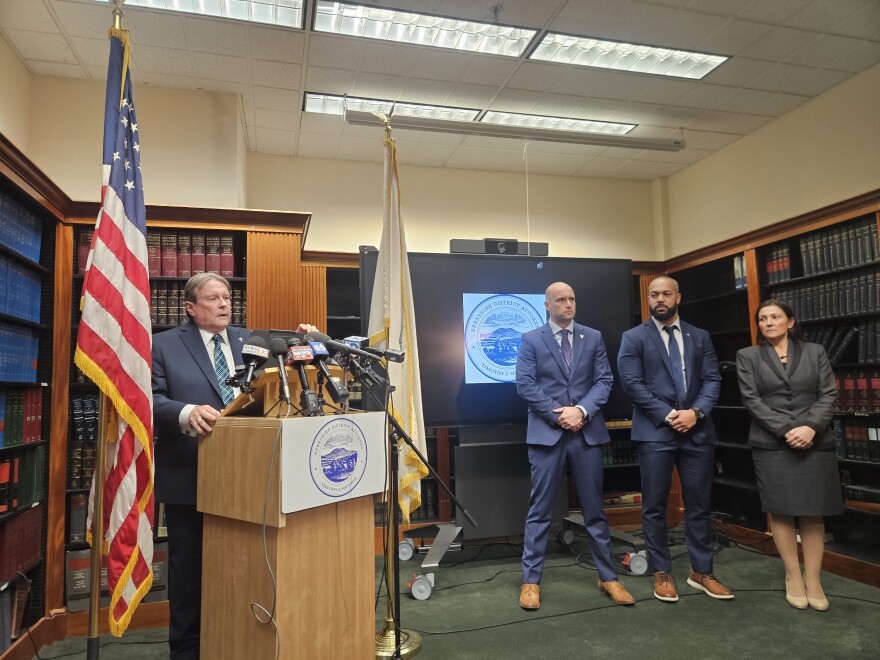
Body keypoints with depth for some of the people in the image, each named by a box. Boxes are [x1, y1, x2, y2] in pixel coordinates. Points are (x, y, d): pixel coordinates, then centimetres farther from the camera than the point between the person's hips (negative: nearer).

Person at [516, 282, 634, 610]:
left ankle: (608, 577, 25)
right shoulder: (531, 339, 2)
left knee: (594, 509, 12)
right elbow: (525, 385, -6)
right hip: (547, 432, -2)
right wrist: (559, 415, -12)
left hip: (587, 432, 2)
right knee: (540, 510, 4)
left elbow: (604, 380, 3)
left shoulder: (593, 337, 10)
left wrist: (581, 410, -12)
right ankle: (531, 581, 14)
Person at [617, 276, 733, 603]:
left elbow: (712, 379, 6)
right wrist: (668, 415, -13)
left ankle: (701, 572, 25)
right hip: (655, 432, -3)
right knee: (655, 507, 4)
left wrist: (696, 411, -11)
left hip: (697, 431, 3)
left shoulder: (700, 337, 13)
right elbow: (632, 383, -7)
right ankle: (662, 573, 18)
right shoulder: (634, 338, 2)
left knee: (700, 504, 10)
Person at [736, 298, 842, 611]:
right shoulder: (748, 356, 6)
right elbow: (751, 400, -3)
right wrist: (786, 430, -13)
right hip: (772, 445, -1)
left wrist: (811, 427, -14)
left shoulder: (815, 352, 10)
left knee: (813, 512, 3)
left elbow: (828, 395, 2)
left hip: (816, 444, 1)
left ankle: (813, 579, 12)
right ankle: (793, 577, 14)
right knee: (782, 512, 2)